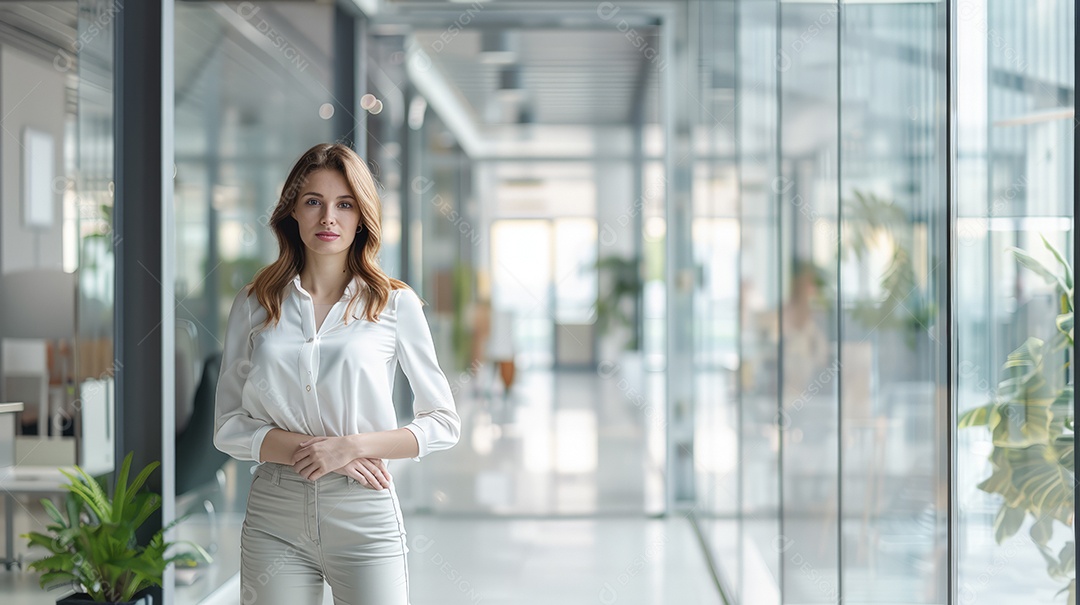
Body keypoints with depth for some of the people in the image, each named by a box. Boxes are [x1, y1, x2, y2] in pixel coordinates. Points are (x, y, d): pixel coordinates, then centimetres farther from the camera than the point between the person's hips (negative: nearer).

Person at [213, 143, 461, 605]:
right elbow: (228, 427, 4)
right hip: (274, 518, 1)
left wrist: (352, 446, -11)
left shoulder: (395, 305, 1)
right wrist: (306, 447, -12)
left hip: (364, 516, -1)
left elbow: (444, 423, 2)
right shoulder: (254, 305, 6)